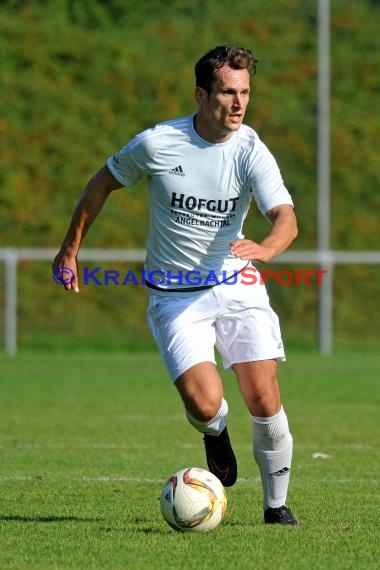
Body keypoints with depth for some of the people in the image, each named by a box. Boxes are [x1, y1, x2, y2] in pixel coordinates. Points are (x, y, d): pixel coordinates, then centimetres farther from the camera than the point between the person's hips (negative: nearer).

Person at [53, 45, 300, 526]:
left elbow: (285, 216, -24)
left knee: (264, 400, -10)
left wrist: (266, 247, -47)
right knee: (204, 404, -19)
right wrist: (70, 249, 10)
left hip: (237, 287, 1)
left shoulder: (251, 152, -12)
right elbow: (103, 183, 5)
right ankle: (215, 433, 21)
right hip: (174, 295, -1)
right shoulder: (156, 143, -12)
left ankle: (276, 505, 12)